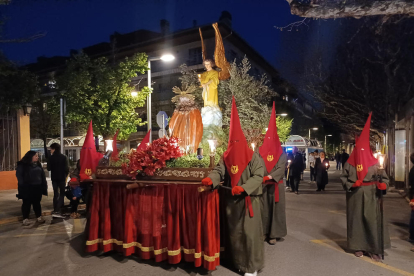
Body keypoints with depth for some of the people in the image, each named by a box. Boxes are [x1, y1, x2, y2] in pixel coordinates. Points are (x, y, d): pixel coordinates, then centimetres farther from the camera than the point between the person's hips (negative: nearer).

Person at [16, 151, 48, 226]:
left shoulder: (38, 164, 13)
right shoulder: (22, 165, -6)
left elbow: (42, 175, 15)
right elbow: (19, 175, -11)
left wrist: (44, 185, 9)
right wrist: (22, 185, -18)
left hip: (37, 187, 5)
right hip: (27, 188, -5)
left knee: (37, 202, 11)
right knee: (27, 203, 2)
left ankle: (39, 217, 18)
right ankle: (25, 219, 10)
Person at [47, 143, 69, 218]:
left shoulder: (51, 158, -6)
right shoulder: (64, 157, -8)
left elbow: (49, 168, -6)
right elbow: (67, 169, -9)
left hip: (54, 178, 2)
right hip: (62, 178, -1)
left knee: (55, 194, 14)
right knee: (62, 194, 6)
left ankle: (55, 210, 15)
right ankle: (58, 211, -6)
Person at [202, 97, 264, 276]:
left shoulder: (253, 157, -8)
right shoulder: (226, 157, 5)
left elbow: (258, 176, -15)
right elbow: (219, 170, -3)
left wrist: (243, 188, -27)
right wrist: (211, 178, -25)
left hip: (248, 200, -4)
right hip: (231, 200, 5)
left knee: (249, 232, -1)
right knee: (234, 232, 14)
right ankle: (239, 261, 32)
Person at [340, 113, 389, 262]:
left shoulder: (374, 162, 0)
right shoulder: (350, 162, 2)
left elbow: (384, 177, 1)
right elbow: (343, 177, 6)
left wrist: (383, 185, -19)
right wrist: (351, 184, -11)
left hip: (371, 195, 0)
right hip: (355, 195, 1)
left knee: (373, 220, -2)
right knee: (356, 219, 5)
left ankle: (373, 249, 9)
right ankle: (358, 247, 19)